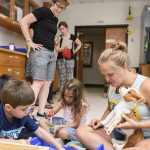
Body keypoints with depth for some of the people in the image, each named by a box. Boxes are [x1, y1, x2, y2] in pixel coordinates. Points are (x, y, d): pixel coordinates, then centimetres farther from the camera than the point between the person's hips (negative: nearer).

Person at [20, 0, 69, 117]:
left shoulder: (55, 19, 19)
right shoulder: (43, 11, -3)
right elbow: (23, 22, -11)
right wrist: (30, 42, -15)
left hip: (51, 53, 8)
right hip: (40, 51, -8)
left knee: (47, 83, 6)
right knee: (39, 82, -15)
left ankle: (41, 112, 13)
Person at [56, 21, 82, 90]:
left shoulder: (73, 37, 2)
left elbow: (79, 44, 16)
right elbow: (57, 49, -5)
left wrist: (75, 51, 5)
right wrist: (65, 47, -20)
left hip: (70, 59, -1)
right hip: (60, 59, 1)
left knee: (69, 78, -3)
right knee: (62, 78, 3)